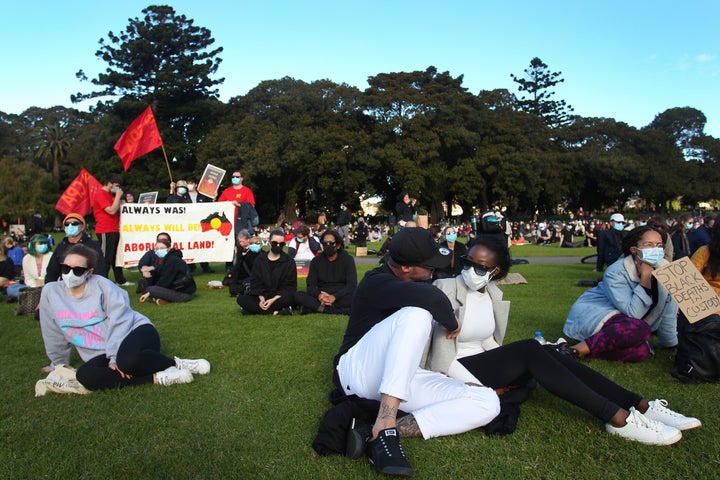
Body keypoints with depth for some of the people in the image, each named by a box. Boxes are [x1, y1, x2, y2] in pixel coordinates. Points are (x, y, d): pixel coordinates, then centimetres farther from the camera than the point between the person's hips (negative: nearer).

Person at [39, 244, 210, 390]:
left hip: (136, 330, -4)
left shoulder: (101, 284, -7)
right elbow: (54, 336, 14)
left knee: (128, 358, -40)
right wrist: (59, 364, 21)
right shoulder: (50, 292, 3)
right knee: (85, 376, -31)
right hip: (102, 354, 4)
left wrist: (115, 356, -22)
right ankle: (157, 378, -27)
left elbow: (120, 320, -14)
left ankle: (176, 364, -13)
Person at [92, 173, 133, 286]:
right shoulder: (100, 194, -13)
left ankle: (120, 280, 22)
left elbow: (116, 209, 21)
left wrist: (118, 198, 9)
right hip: (105, 231, -10)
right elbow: (112, 211, -21)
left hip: (114, 230, 10)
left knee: (116, 256, 15)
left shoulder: (109, 194, 19)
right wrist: (118, 196, -14)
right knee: (106, 258, -7)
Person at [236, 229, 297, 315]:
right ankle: (276, 311, -28)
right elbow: (255, 282, 3)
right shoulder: (259, 260, 8)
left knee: (288, 298, -37)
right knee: (241, 299, -23)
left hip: (279, 297, -2)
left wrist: (273, 300, -19)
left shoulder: (289, 262, 1)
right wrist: (261, 298, -16)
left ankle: (254, 308, -24)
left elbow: (289, 286, -5)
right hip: (262, 296, 3)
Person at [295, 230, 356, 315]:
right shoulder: (316, 261, 8)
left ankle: (316, 307, -29)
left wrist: (334, 297, -26)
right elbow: (310, 285, 0)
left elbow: (352, 285, -9)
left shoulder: (347, 259, 1)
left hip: (341, 297, -2)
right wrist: (319, 296, -24)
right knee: (297, 295, -23)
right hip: (321, 297, 2)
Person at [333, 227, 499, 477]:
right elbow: (431, 298, -34)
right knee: (416, 313, -34)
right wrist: (451, 323, -17)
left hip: (403, 376, 7)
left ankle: (388, 431, -30)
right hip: (357, 370, -7)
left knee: (488, 402, -15)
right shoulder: (377, 282, -17)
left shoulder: (416, 282, 10)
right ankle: (385, 426, -40)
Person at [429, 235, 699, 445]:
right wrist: (483, 389, -18)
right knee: (530, 349, -26)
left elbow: (488, 341, 12)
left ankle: (641, 406, -16)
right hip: (458, 374, -6)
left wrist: (504, 369, -5)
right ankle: (619, 418, -28)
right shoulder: (447, 290, -16)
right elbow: (442, 358, -18)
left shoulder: (493, 293, 6)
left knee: (548, 353, -16)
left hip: (483, 361, 7)